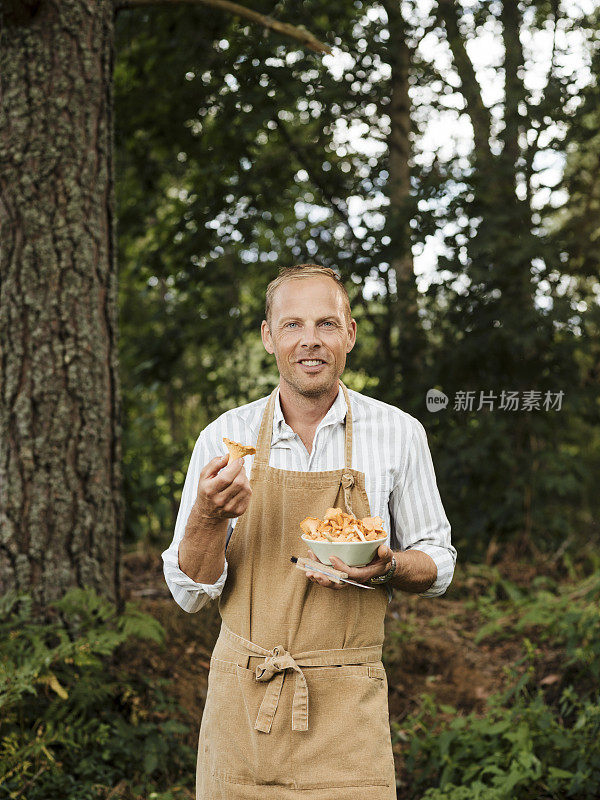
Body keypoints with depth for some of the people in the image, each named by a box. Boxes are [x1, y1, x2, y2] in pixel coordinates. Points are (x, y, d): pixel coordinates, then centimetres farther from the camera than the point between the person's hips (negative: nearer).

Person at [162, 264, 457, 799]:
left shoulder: (399, 434, -2)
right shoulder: (225, 438, -1)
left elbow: (437, 564, 7)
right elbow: (190, 592, 1)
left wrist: (386, 567, -14)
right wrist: (209, 516, -18)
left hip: (346, 709, -1)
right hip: (241, 697, 1)